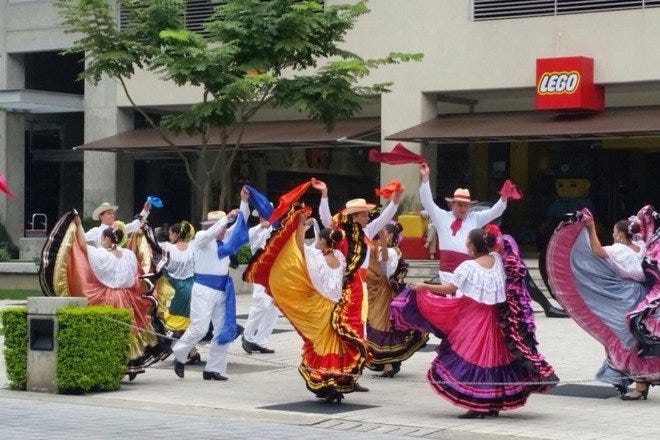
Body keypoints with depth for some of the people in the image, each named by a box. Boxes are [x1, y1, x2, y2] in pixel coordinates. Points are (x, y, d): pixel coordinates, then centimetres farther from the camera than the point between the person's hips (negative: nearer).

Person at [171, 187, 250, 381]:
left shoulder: (225, 237, 11)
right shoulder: (201, 237, -5)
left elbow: (240, 224, 8)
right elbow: (210, 233, -27)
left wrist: (244, 202, -5)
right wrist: (226, 217, -31)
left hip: (222, 290, 7)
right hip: (204, 289, -7)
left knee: (224, 329, 4)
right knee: (199, 328, -11)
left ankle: (214, 369, 10)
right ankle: (179, 355, 13)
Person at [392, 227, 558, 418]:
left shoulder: (469, 266, -13)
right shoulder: (498, 259, 3)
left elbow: (450, 288, -16)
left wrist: (424, 287, -7)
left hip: (473, 319, -6)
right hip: (496, 320, 6)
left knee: (471, 359, -2)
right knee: (494, 358, 13)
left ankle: (477, 406, -7)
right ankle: (495, 404, 18)